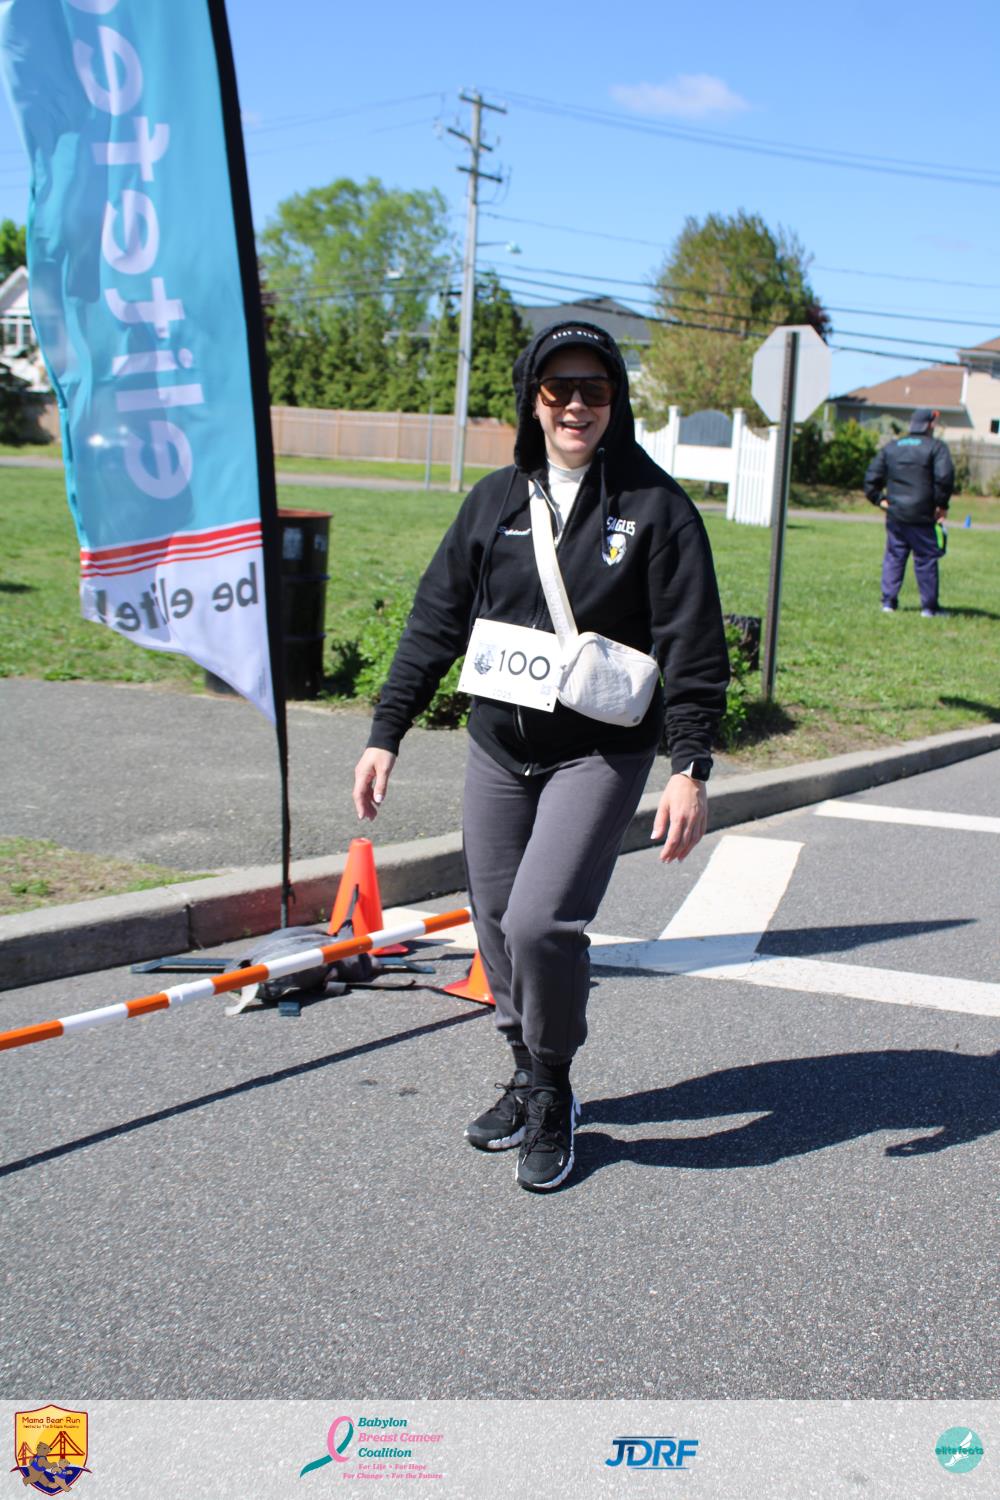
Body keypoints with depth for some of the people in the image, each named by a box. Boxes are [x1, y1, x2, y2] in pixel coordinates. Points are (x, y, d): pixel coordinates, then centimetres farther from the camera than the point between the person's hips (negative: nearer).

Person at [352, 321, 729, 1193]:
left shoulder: (655, 506, -6)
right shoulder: (497, 499, 6)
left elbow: (694, 647, -7)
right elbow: (436, 620, 9)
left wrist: (691, 769, -14)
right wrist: (385, 733, 6)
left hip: (601, 753, -4)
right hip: (498, 747, 5)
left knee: (540, 923, -16)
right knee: (497, 927, 10)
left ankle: (553, 1096, 9)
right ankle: (530, 1081, 32)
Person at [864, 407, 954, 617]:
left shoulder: (890, 448, 11)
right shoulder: (936, 447, -5)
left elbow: (872, 477, 8)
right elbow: (944, 476, -17)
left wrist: (879, 499, 11)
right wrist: (942, 504, -8)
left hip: (895, 515, 4)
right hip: (922, 517, -4)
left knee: (893, 557, 13)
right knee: (926, 560, 3)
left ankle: (888, 601, 10)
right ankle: (929, 606, 7)